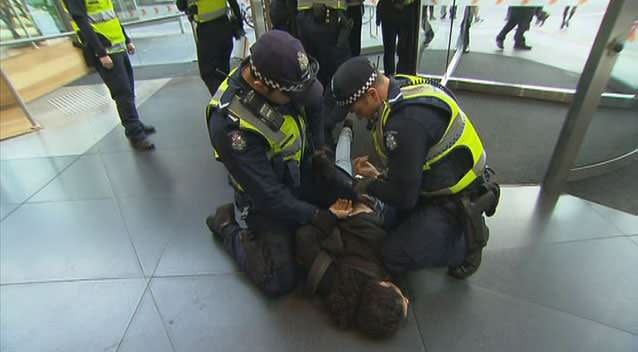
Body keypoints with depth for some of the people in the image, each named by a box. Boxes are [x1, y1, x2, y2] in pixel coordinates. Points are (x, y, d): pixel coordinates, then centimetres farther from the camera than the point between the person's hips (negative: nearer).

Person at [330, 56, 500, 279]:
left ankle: (467, 237, 8)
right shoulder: (403, 84, -5)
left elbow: (403, 196, -24)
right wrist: (383, 177, 6)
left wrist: (370, 187, -7)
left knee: (395, 257, -4)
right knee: (391, 226, 19)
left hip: (457, 198, -9)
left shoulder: (407, 123, -34)